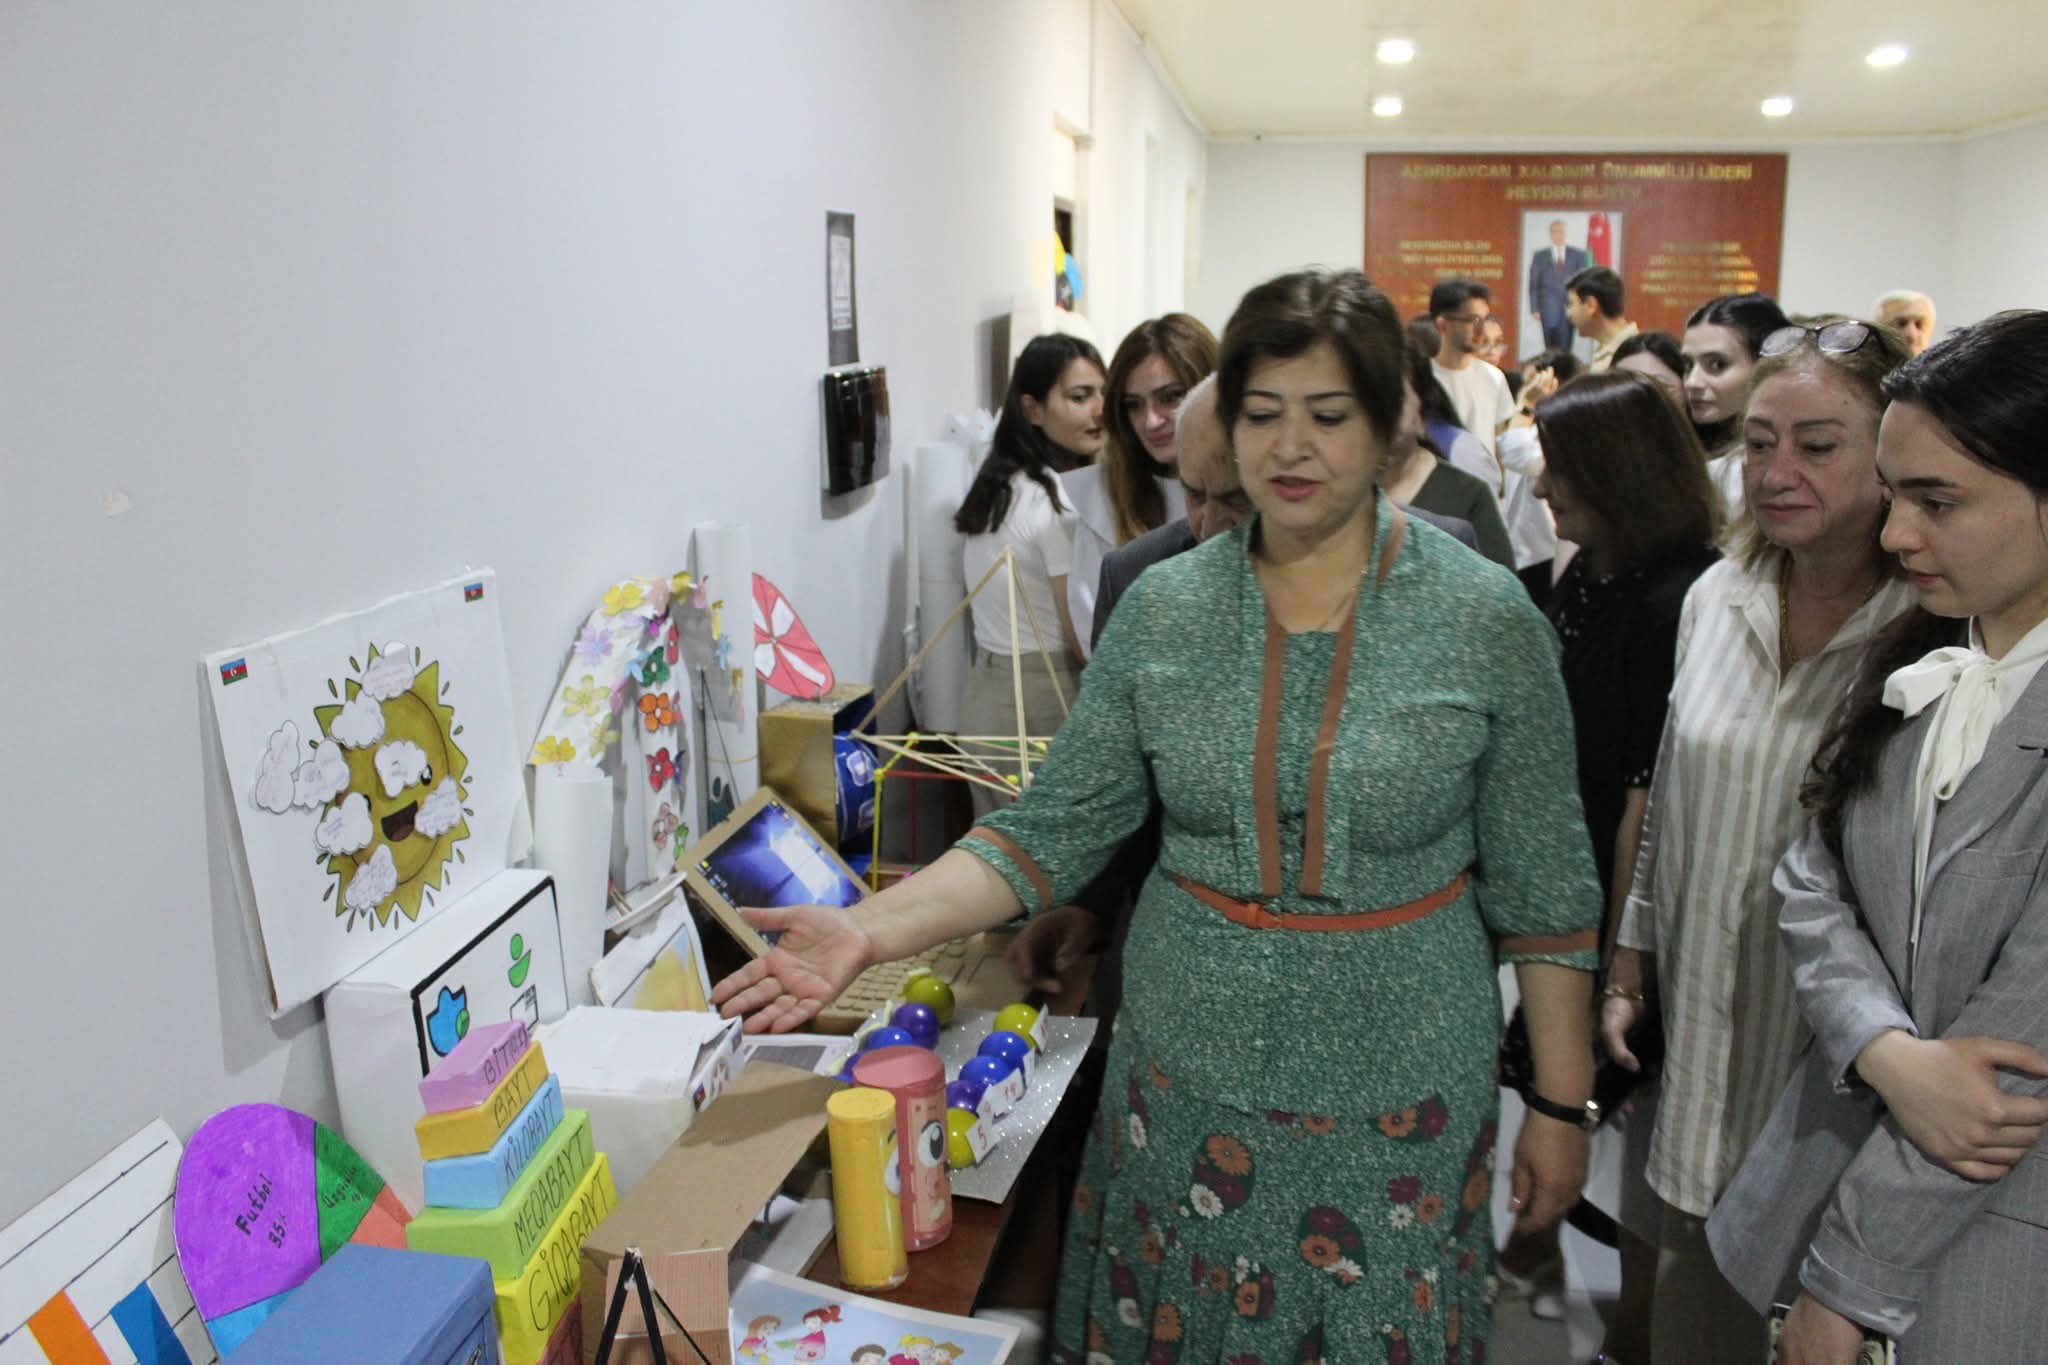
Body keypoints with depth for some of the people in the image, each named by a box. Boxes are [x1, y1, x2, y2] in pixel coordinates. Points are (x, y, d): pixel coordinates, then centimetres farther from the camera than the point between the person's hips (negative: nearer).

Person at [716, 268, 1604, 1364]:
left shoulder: (1484, 616, -9)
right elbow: (1054, 829, -5)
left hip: (1396, 1089, -1)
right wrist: (875, 928, -17)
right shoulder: (1163, 608, -4)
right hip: (1186, 1074, 2)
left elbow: (1543, 888, -3)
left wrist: (1562, 1106, -1)